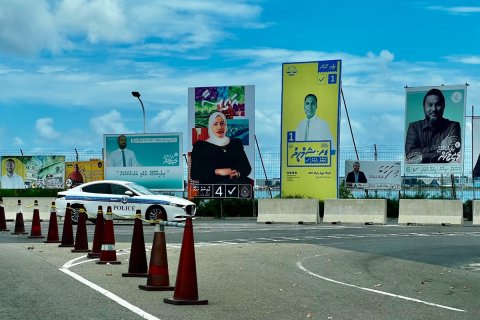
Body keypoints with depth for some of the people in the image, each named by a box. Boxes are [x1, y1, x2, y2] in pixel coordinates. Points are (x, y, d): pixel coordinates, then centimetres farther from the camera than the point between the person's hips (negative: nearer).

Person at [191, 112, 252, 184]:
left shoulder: (236, 143, 23)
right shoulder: (200, 146, 12)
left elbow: (247, 167, 17)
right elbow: (194, 173, 2)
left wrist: (238, 173, -7)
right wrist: (218, 172, -12)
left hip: (236, 180, 3)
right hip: (211, 183, -3)